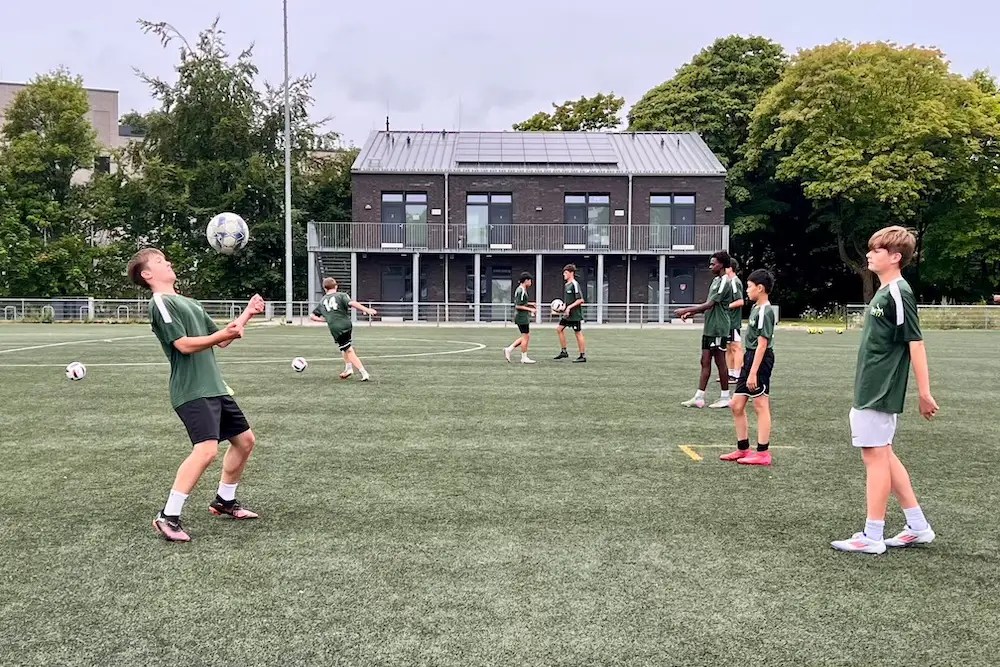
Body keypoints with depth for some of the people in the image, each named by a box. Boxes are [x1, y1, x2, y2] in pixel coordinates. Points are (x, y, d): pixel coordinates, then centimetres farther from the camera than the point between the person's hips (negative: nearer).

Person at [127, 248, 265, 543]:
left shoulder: (188, 303, 20)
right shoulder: (161, 302, -8)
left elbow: (220, 341, 22)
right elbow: (184, 344, -18)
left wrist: (248, 313, 18)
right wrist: (222, 335, -29)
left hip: (214, 387, 10)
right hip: (192, 391, -10)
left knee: (245, 440, 15)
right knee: (207, 449, -23)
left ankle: (224, 501, 31)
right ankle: (168, 517, -15)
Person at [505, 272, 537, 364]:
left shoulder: (522, 290, 13)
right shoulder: (521, 291, -17)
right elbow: (518, 306, -20)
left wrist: (529, 303, 15)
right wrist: (529, 309, -17)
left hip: (523, 317, 10)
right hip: (522, 317, -10)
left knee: (526, 337, 14)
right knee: (525, 337, -1)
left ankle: (509, 349, 13)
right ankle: (524, 358, 7)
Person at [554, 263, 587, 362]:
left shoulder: (574, 284, -15)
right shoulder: (567, 285, 13)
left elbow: (580, 300, -20)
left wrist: (569, 307, -20)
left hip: (575, 314, -9)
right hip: (567, 314, 9)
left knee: (578, 333, -4)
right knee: (559, 329, 7)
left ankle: (583, 356, 3)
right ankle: (563, 352, 15)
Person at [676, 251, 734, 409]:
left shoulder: (725, 282, -15)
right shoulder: (716, 280, 15)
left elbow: (709, 305, -20)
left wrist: (686, 310, -18)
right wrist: (692, 313, 8)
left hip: (719, 329, -9)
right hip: (709, 329, 9)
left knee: (720, 362, 0)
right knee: (705, 361, 7)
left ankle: (725, 398, 10)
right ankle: (699, 397, 9)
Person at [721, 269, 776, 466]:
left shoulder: (765, 312, -16)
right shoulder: (755, 308, 13)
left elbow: (762, 344, -20)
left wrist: (753, 372, -22)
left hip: (760, 360, -10)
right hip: (750, 357, 10)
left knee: (761, 406, -3)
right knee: (737, 405, 11)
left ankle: (763, 453, 4)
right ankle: (743, 449, 21)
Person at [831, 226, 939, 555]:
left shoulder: (898, 293, -14)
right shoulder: (883, 293, 14)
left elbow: (915, 343, -17)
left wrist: (924, 393, -18)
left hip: (881, 393, -10)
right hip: (870, 391, 10)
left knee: (875, 455, -4)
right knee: (883, 455, 15)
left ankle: (872, 536, 5)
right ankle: (918, 527, 24)